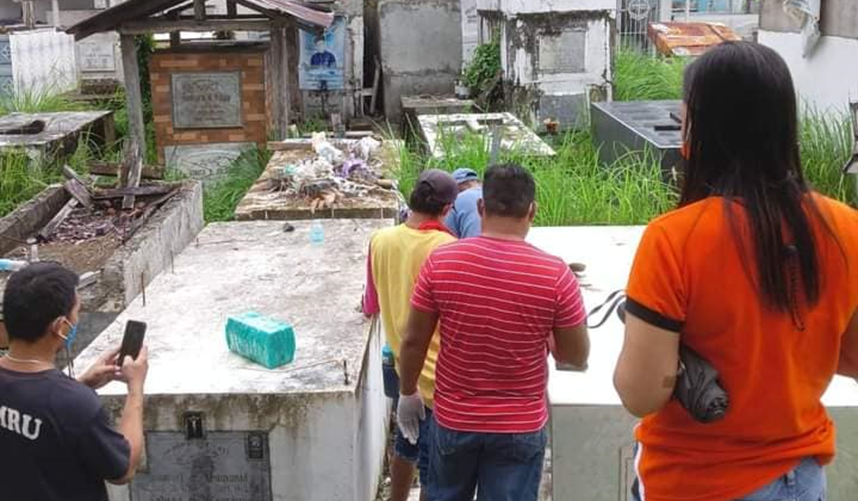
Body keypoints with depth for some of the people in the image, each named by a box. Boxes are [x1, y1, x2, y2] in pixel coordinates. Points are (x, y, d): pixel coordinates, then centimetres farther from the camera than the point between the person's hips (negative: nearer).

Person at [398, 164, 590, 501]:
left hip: (454, 418, 1)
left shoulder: (441, 262, -13)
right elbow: (577, 356, -6)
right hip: (520, 427, -1)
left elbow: (413, 341, -5)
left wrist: (408, 393, 11)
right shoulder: (555, 274, -17)